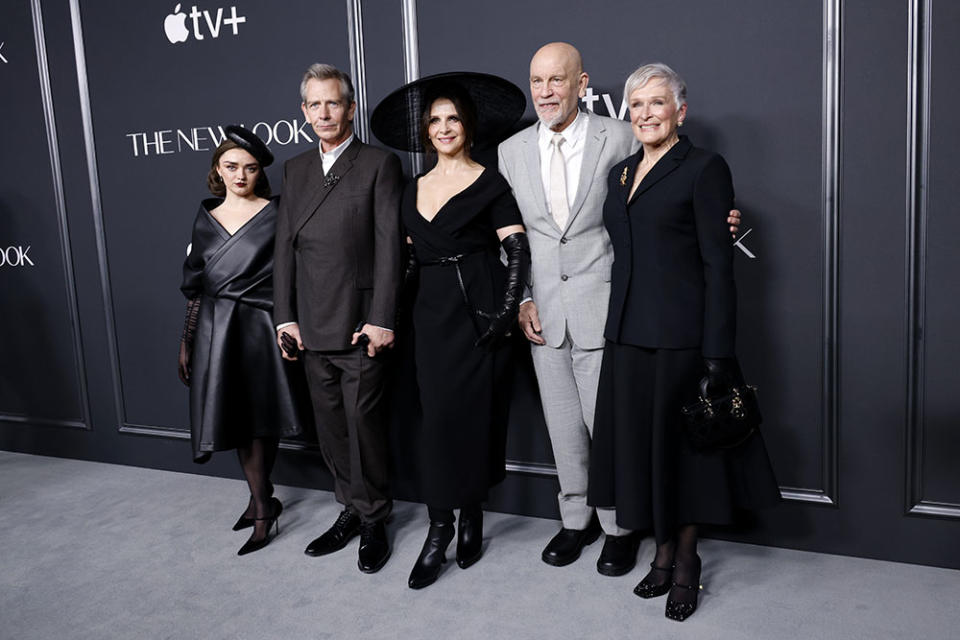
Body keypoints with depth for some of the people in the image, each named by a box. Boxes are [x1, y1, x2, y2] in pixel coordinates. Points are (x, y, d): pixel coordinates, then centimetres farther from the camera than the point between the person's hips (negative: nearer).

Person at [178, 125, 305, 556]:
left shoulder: (275, 215, -2)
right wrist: (186, 343, 10)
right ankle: (264, 505, 18)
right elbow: (194, 286, 11)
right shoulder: (207, 219, 8)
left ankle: (259, 500, 20)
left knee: (262, 419, 5)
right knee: (236, 419, 5)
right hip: (216, 330, 4)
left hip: (260, 326, -3)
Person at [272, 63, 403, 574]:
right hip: (311, 329, 6)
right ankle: (351, 511, 27)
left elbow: (389, 246, -8)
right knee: (330, 426, 12)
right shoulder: (295, 169, 15)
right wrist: (284, 317, 5)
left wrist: (381, 320, -14)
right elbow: (285, 246, 12)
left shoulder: (379, 164, -2)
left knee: (364, 422, 1)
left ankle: (373, 521, 18)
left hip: (360, 326, -5)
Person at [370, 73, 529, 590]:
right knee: (438, 416, -1)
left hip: (478, 312, -3)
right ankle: (439, 527, 6)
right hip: (432, 315, 4)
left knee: (477, 412, 2)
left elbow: (518, 251, -7)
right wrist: (401, 309, 7)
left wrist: (507, 312, -15)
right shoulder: (414, 191, 14)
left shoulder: (489, 184, 0)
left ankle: (471, 515, 19)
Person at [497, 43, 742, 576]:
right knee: (563, 424, 14)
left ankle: (620, 527, 24)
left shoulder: (618, 138, -4)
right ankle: (576, 519, 33)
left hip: (602, 306, -4)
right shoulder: (511, 152, 8)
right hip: (543, 312, 4)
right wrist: (521, 300, 3)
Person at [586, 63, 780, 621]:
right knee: (642, 445, 12)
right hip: (629, 336, 6)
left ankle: (686, 562, 25)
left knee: (683, 447, 6)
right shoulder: (620, 174, 14)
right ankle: (665, 554, 29)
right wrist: (615, 329, 11)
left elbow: (718, 265, -11)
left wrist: (718, 353, -16)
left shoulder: (705, 169, -6)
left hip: (681, 337, -6)